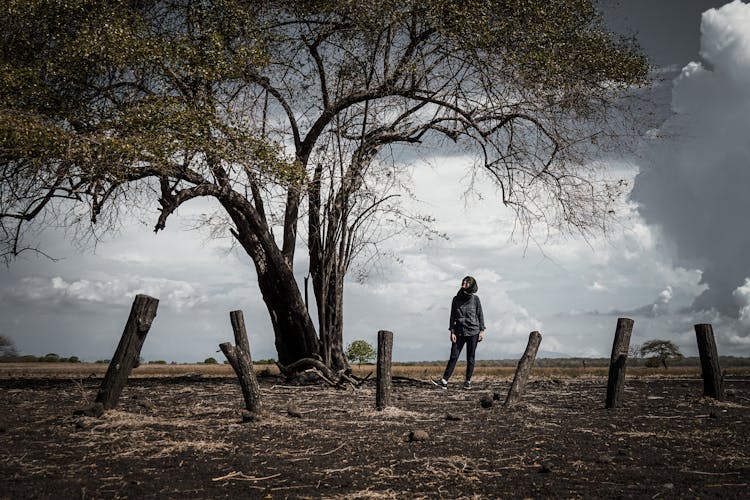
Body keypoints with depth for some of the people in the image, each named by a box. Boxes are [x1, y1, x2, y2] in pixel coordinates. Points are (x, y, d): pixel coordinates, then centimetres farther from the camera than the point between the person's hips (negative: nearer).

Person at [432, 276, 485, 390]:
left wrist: (482, 331, -2)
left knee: (470, 358, 4)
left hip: (473, 332, -1)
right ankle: (444, 381, -7)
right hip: (459, 332, 2)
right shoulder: (456, 299, 5)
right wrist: (452, 332, -1)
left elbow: (480, 315, 3)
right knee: (453, 356, -3)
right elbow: (453, 316, 6)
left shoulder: (475, 299, 0)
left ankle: (468, 381, 13)